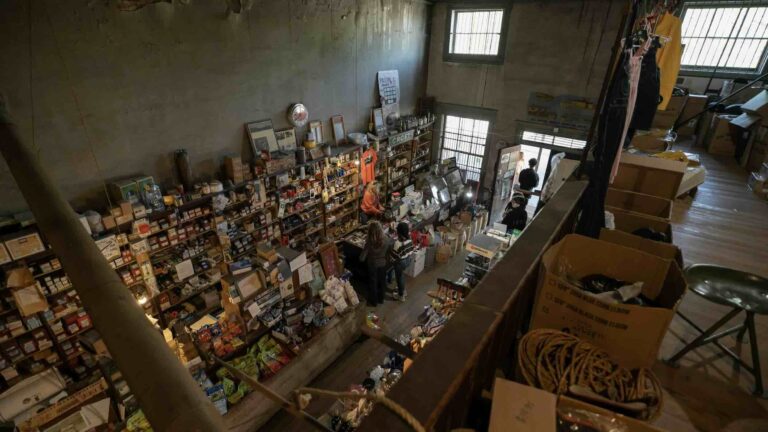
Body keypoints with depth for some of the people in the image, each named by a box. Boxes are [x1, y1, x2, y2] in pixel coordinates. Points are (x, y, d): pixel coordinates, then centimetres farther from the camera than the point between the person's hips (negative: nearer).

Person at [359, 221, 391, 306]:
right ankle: (381, 299, 45)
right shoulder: (386, 240, -23)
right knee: (382, 281, 25)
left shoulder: (369, 243, -32)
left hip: (372, 265, -3)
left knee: (373, 283, 20)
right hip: (383, 264, 3)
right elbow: (390, 250, -3)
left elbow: (362, 258, -25)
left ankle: (373, 301, 38)